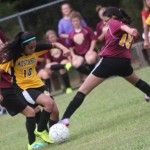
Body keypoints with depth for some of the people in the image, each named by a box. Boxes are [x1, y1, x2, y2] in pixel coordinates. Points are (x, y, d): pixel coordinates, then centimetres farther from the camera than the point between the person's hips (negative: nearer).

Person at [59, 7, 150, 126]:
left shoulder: (113, 23, -1)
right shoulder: (132, 30, 23)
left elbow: (122, 26, -21)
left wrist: (129, 30, -42)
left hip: (108, 61, -5)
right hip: (125, 62, 5)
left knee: (82, 91, -4)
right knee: (136, 80, 39)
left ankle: (65, 119, -16)